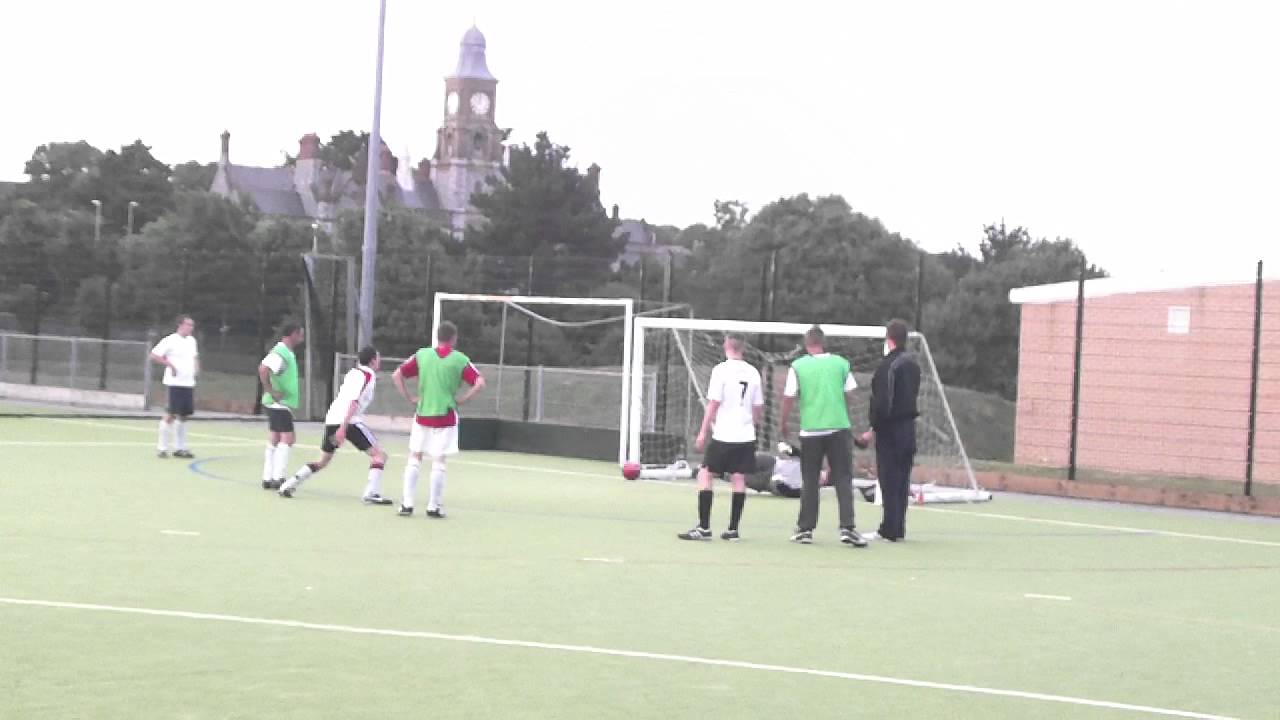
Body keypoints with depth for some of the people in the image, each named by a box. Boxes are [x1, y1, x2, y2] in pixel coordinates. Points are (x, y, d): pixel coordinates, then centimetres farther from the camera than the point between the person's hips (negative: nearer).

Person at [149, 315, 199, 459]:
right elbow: (154, 356, -11)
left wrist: (196, 366, 10)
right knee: (171, 414, -7)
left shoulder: (192, 340, 13)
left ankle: (180, 448, 16)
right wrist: (170, 365, -16)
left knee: (183, 415, 9)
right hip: (175, 383, -7)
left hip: (189, 383, 7)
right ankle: (162, 447, 1)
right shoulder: (171, 340, -9)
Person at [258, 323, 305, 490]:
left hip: (283, 403, 10)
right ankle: (277, 478, -10)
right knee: (287, 438, -10)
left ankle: (268, 478, 15)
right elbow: (263, 369, -30)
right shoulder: (280, 353, -17)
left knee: (274, 439, 11)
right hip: (279, 403, -10)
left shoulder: (287, 352, 14)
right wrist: (271, 392, -24)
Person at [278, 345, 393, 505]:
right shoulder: (368, 376, -6)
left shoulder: (353, 372, 20)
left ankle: (288, 486, 11)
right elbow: (354, 402, -17)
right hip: (349, 421, -8)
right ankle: (371, 493, -18)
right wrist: (343, 428, -23)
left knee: (322, 461, 21)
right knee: (379, 454, -3)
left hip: (332, 420, 8)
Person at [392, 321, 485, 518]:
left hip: (422, 414, 2)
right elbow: (479, 383, -11)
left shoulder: (422, 355, 2)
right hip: (446, 417, -2)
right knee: (438, 462, 3)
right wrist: (462, 400, -3)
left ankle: (407, 503, 5)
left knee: (415, 458, 11)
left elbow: (396, 376, 0)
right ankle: (434, 507, 5)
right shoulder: (460, 360, -4)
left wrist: (408, 398, 4)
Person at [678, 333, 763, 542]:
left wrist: (703, 432, -5)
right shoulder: (753, 372, 6)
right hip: (746, 437, 5)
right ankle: (733, 530, 6)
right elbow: (759, 407, 12)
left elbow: (713, 404, -10)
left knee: (705, 474, 2)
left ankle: (703, 528, -3)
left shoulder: (721, 370, -9)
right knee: (739, 479, 6)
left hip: (723, 436, -5)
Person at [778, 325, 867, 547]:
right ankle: (847, 527, -8)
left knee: (809, 482, 9)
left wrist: (783, 424, 14)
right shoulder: (841, 363, 2)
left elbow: (788, 399, 0)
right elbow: (851, 394, 9)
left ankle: (805, 529, 13)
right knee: (843, 479, 1)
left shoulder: (798, 366, -2)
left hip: (810, 431, 0)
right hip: (839, 428, 0)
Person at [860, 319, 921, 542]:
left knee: (889, 481, -4)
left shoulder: (889, 365, -16)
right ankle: (897, 529, 16)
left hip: (890, 430, -8)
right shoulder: (913, 362, 10)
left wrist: (874, 429, -13)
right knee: (902, 480, 12)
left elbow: (883, 402, -20)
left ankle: (890, 530, -3)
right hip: (909, 427, 8)